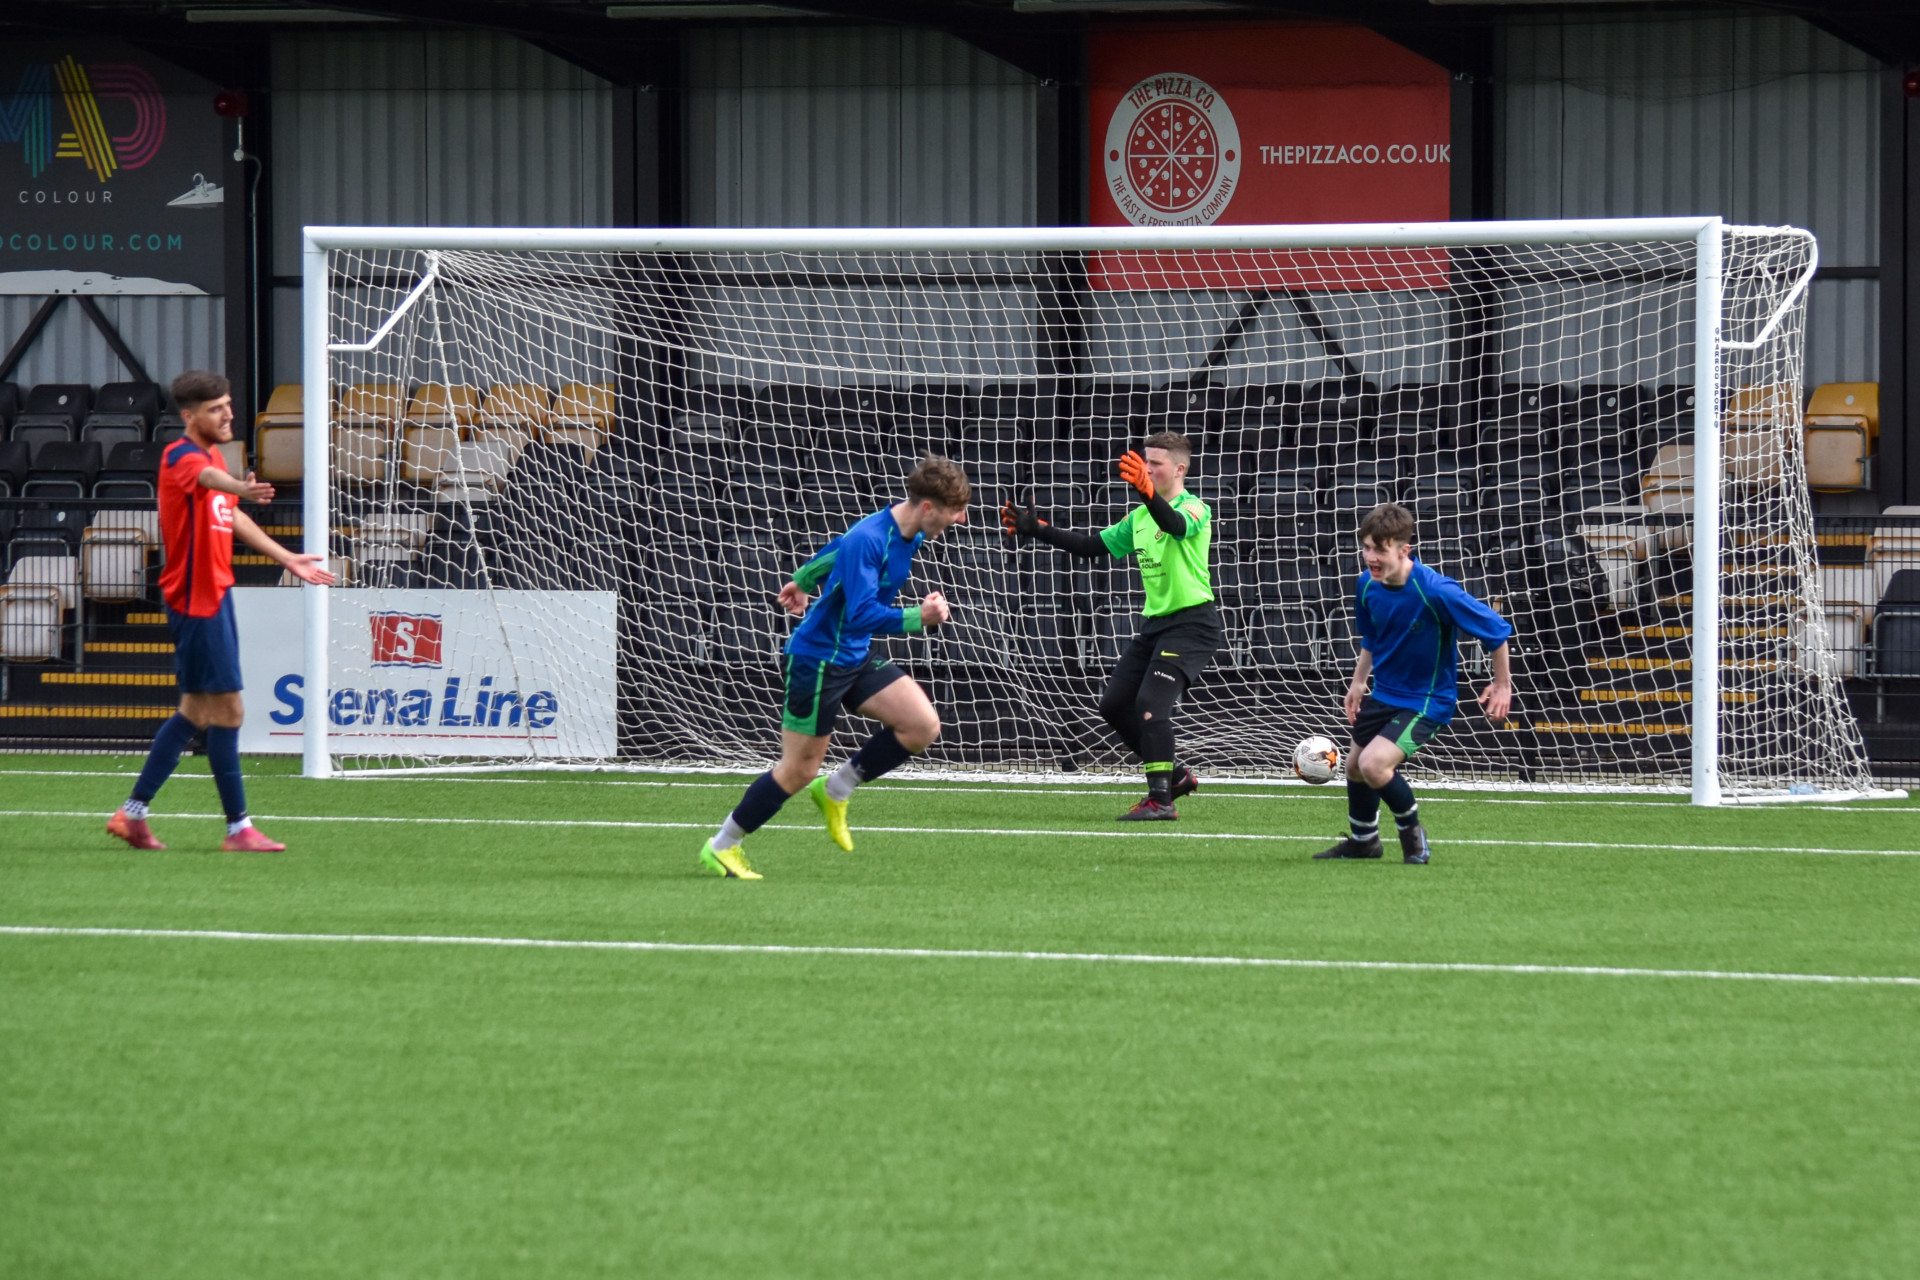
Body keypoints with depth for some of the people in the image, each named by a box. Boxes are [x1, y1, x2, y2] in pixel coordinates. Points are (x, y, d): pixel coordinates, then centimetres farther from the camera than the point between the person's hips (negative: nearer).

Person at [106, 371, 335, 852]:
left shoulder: (215, 455, 16)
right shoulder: (181, 457, -15)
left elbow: (233, 517, 31)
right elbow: (208, 478, -40)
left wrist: (288, 558, 37)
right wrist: (242, 488, -62)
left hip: (214, 595, 10)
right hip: (195, 600, -10)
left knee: (195, 711, 14)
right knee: (226, 710, -7)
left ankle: (133, 813, 20)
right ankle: (238, 827, -1)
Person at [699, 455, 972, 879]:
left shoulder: (911, 536, 2)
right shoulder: (868, 540, -27)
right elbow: (862, 614, -35)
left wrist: (804, 579, 32)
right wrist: (917, 618, -45)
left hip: (856, 657, 9)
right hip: (817, 659, -9)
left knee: (923, 726, -7)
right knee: (800, 770, 0)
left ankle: (836, 792, 11)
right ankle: (721, 847, 17)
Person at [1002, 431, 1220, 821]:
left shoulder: (1194, 509, -11)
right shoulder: (1139, 517, 15)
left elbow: (1176, 524, -34)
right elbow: (1093, 546, 17)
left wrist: (1146, 492, -54)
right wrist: (1038, 530, 8)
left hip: (1192, 622, -9)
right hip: (1155, 622, 9)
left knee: (1150, 701, -22)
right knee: (1113, 704, 7)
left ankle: (1160, 800, -19)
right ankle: (1174, 775, 20)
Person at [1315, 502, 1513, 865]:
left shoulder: (1437, 591, -29)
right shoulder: (1368, 586, -9)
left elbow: (1496, 630, -19)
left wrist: (1502, 685, -10)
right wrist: (1359, 681, 13)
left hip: (1426, 702, -7)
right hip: (1383, 694, 7)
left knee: (1374, 764, -24)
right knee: (1355, 767, 20)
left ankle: (1412, 833, 2)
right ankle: (1363, 841, 48)